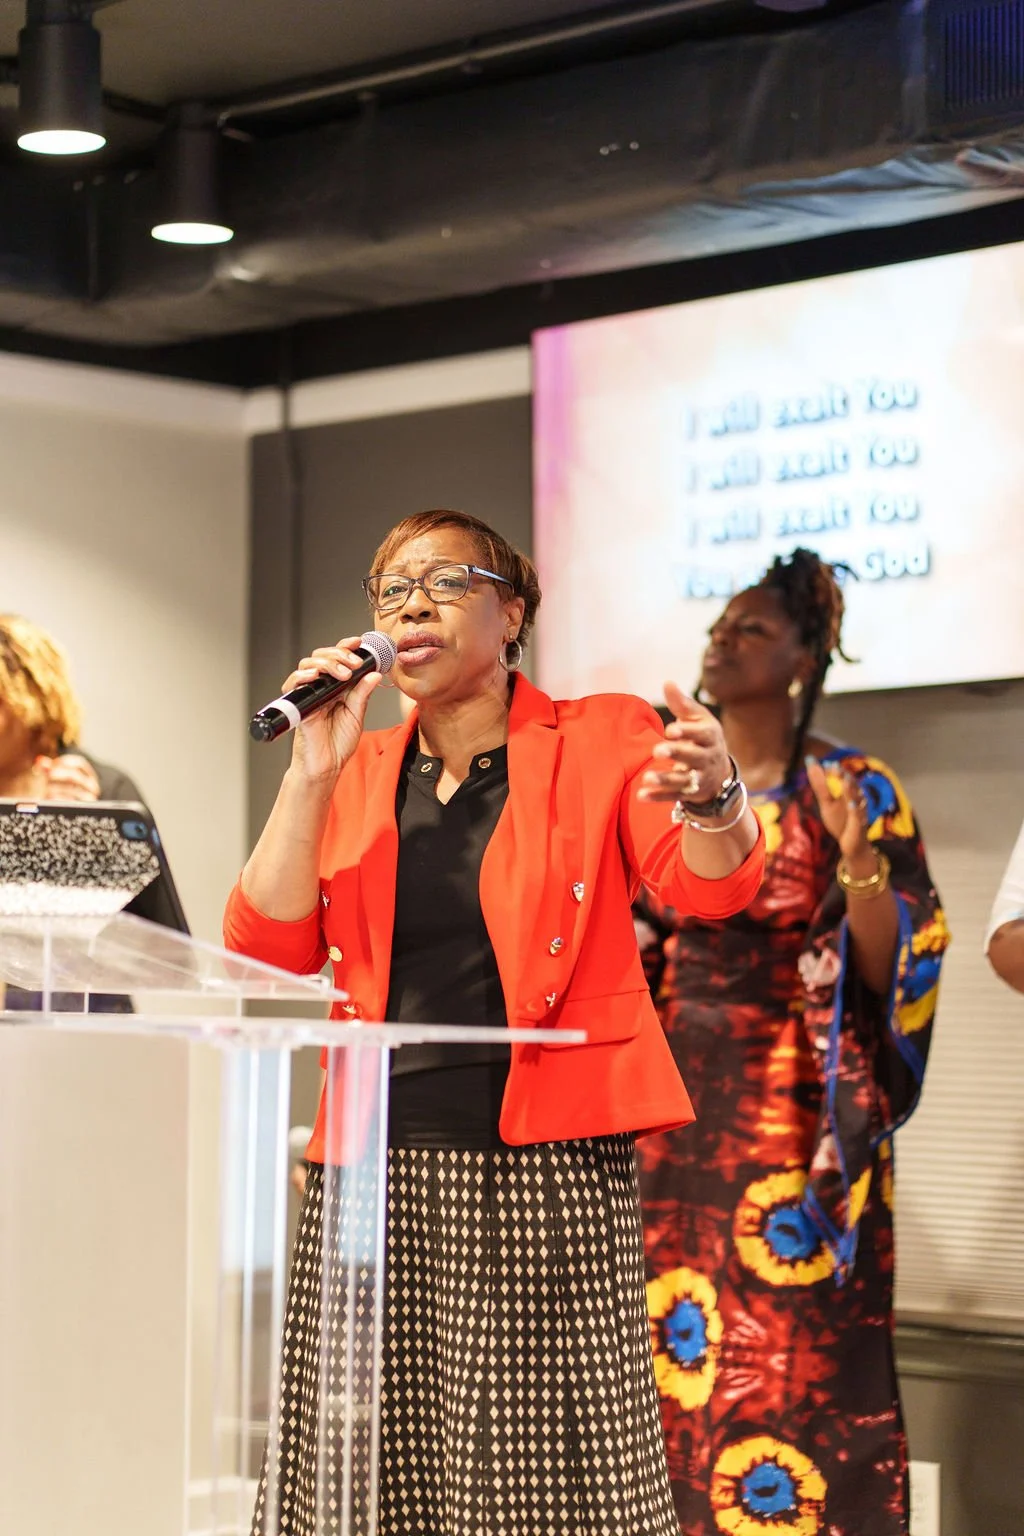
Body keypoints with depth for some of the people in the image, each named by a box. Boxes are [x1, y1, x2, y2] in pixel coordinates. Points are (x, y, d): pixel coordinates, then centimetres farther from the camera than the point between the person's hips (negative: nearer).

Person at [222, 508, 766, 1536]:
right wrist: (310, 774, -5)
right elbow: (267, 949, 6)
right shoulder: (356, 773, 16)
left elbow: (710, 884, -10)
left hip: (546, 1171, -3)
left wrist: (712, 796, -32)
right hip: (377, 1167, 4)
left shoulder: (600, 742, 6)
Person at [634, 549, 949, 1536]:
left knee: (796, 1370, -7)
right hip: (671, 1115, 5)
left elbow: (898, 968, -9)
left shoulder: (856, 792, -3)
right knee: (669, 1365, 6)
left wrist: (856, 859, -23)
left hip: (795, 1121, -5)